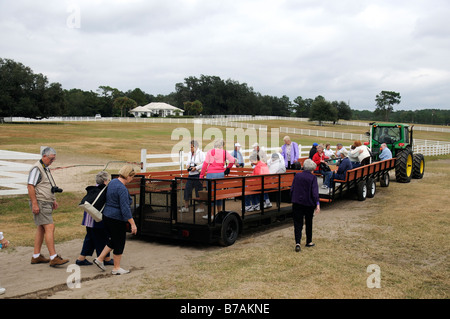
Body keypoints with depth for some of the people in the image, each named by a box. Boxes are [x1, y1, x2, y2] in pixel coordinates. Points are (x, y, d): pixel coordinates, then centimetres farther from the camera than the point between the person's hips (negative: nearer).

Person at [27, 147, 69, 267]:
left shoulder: (46, 168, 18)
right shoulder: (36, 168, -12)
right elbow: (30, 186, -18)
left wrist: (53, 200, 22)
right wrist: (34, 204, -22)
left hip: (46, 203, 10)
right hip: (40, 203, -10)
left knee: (41, 229, 13)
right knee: (50, 227, -15)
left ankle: (36, 256, 20)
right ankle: (53, 258, -16)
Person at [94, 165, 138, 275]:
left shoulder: (112, 182, 8)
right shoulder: (122, 189, -21)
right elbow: (125, 208, -25)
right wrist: (133, 224, -22)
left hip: (107, 216, 9)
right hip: (117, 219, -9)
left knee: (114, 240, 22)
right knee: (119, 242, 4)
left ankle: (100, 259, 23)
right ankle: (116, 268, 14)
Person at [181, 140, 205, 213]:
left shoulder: (200, 153, -9)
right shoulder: (190, 154, 12)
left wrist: (196, 168, -18)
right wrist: (187, 165, 3)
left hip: (198, 174, -7)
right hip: (191, 174, 7)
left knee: (198, 190, -1)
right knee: (187, 189, 3)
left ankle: (201, 208, 10)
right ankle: (186, 207, 12)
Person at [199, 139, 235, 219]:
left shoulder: (210, 152, -4)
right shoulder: (225, 152, 2)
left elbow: (205, 164, -5)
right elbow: (232, 160, 1)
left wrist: (201, 175, -1)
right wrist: (228, 168, 16)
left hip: (211, 174, -3)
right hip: (221, 174, 3)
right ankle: (219, 212, 21)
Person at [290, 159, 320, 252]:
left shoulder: (297, 176, 1)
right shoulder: (313, 178, -9)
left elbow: (292, 189, 6)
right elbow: (314, 192, -16)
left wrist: (293, 200, 17)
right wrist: (317, 204, -19)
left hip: (297, 203, 2)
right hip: (309, 204, -2)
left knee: (297, 223, 2)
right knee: (309, 223, 17)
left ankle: (297, 243, -14)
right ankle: (309, 242, 29)